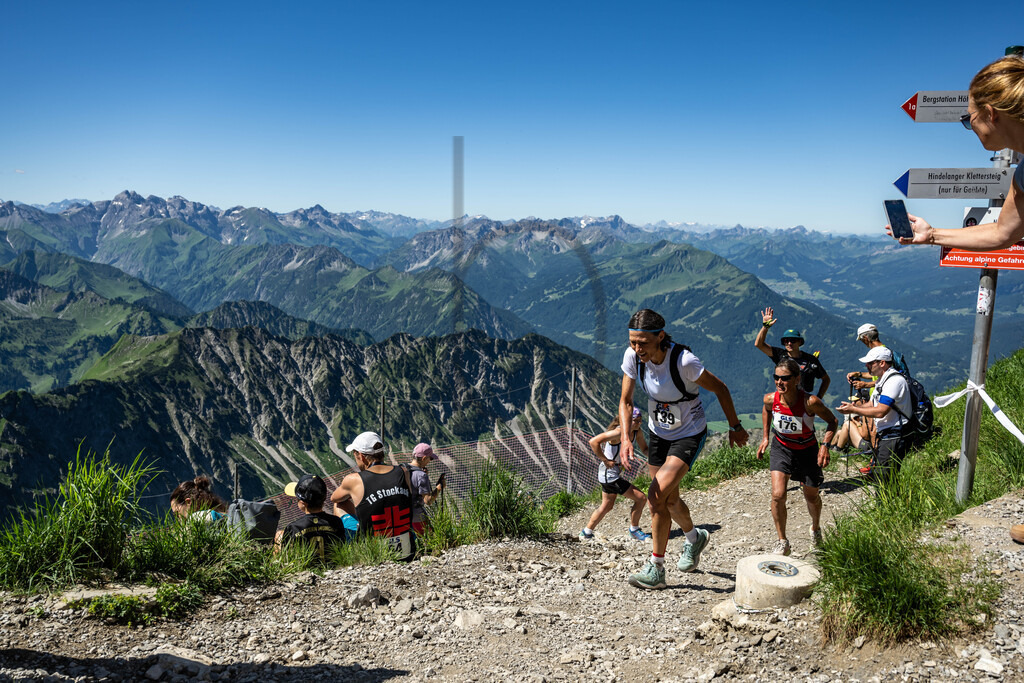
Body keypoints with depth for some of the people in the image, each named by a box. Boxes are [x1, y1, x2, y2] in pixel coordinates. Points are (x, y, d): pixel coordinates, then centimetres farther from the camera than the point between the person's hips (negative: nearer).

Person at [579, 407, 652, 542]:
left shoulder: (637, 433, 0)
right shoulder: (618, 432, -25)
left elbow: (645, 449, 14)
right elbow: (593, 441, -30)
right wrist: (605, 460, -24)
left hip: (615, 474, 9)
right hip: (609, 474, -9)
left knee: (607, 506, 23)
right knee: (641, 498, -5)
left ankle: (586, 532, 36)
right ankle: (634, 530, 15)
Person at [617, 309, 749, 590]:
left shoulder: (684, 361, -31)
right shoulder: (632, 356, -18)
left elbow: (719, 389, -15)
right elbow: (626, 401, -7)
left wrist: (735, 427, -3)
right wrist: (626, 437, -22)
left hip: (689, 435, -5)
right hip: (659, 433, 6)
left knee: (657, 496, -18)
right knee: (669, 499, 16)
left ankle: (655, 569, -1)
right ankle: (695, 538, 46)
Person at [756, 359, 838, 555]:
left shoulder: (810, 402, -29)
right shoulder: (771, 399, -20)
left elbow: (832, 421, -12)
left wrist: (825, 445, -25)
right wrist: (766, 437, 6)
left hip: (807, 450, -1)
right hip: (781, 447, 1)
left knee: (812, 497, 17)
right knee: (778, 495, -15)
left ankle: (816, 529, 49)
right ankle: (782, 542, 3)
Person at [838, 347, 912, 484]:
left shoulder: (895, 380, -18)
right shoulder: (882, 381, 16)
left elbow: (880, 412, -24)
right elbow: (872, 405, 20)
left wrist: (853, 409, -16)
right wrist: (854, 406, 1)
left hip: (894, 439, -11)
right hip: (885, 437, 11)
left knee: (884, 481, -9)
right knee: (875, 475, 14)